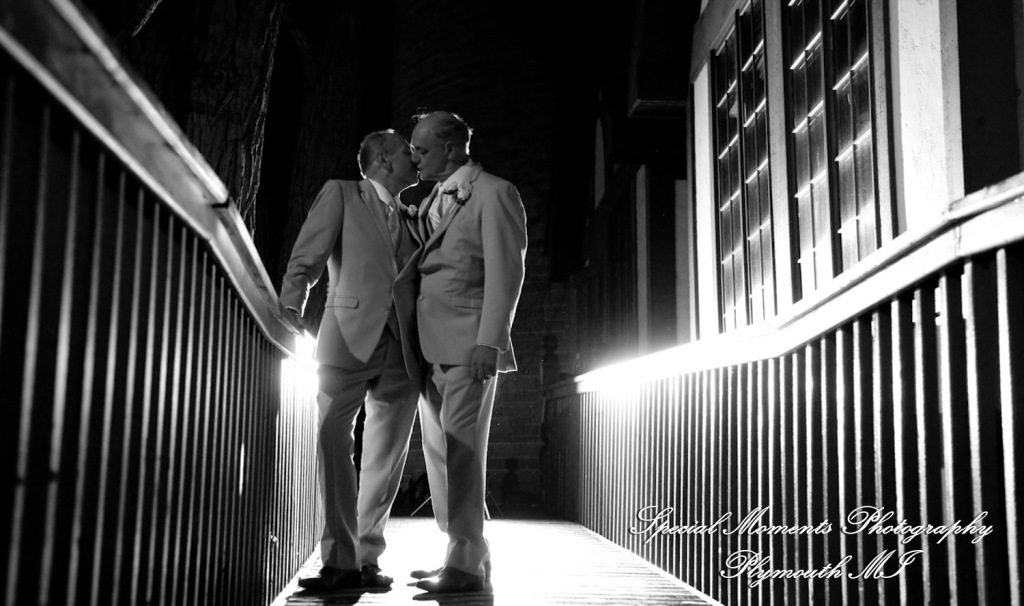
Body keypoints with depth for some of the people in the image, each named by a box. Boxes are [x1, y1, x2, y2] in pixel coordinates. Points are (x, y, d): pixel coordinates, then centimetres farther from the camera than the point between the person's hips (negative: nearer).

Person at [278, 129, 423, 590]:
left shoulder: (411, 219, 23)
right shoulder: (342, 194, 10)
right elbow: (306, 257, -1)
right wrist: (291, 304, -15)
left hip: (402, 351, 4)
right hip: (351, 338, -4)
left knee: (386, 457, 2)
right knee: (334, 442, -11)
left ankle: (367, 559, 8)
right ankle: (340, 561, -7)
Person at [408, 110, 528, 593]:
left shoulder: (494, 193, -2)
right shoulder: (429, 202, 23)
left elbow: (506, 270, -10)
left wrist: (489, 341, -18)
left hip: (468, 342, -8)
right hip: (430, 344, 8)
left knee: (461, 449, -10)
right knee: (438, 450, 8)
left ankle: (467, 563, -5)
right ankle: (466, 552, 16)